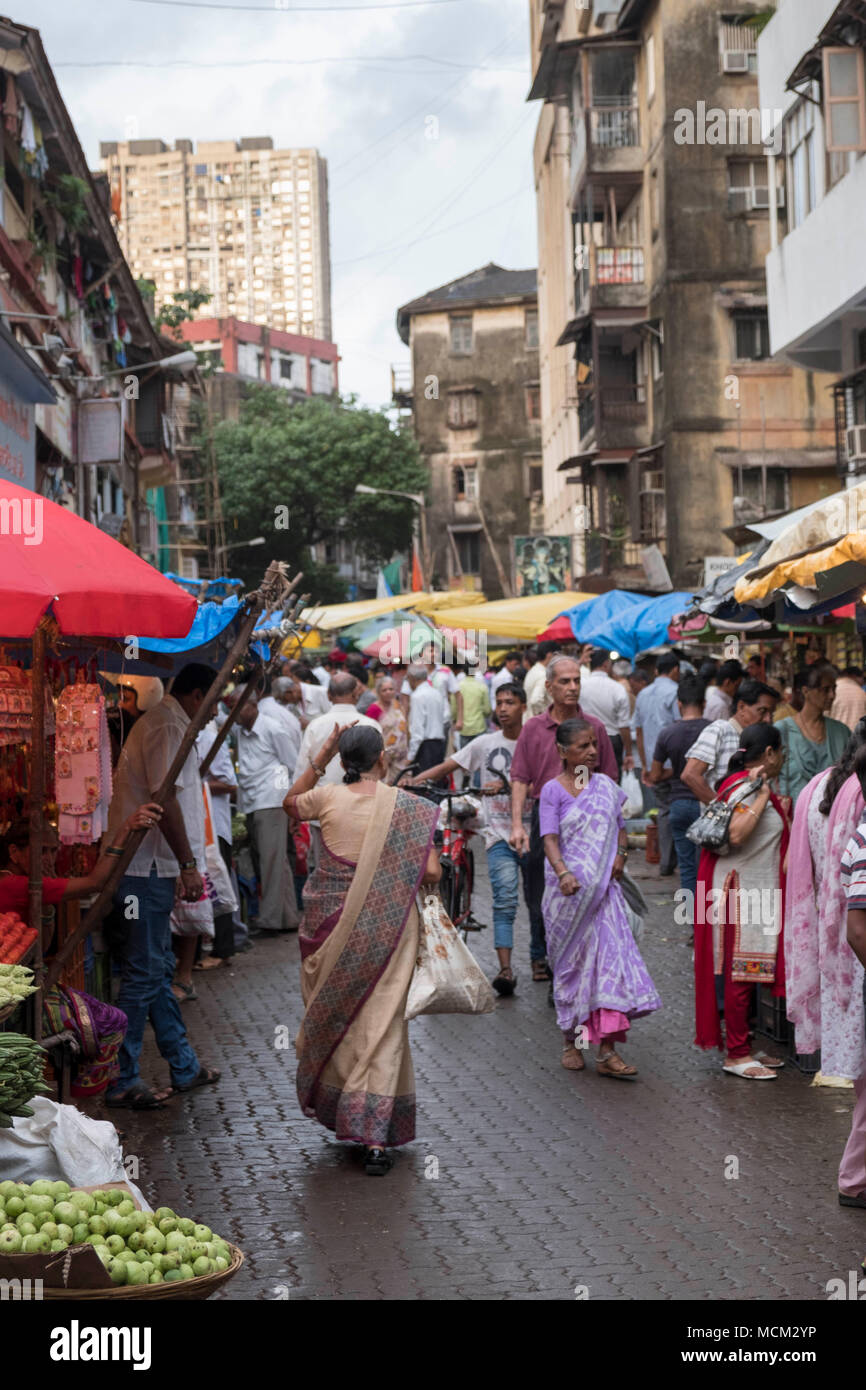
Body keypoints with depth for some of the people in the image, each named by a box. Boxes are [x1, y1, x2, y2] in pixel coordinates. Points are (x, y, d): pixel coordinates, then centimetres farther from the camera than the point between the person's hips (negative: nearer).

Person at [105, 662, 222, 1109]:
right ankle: (121, 1081, -1)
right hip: (148, 868, -11)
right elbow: (165, 799, -22)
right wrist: (188, 864, -20)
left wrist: (185, 865, 25)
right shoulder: (167, 726, -13)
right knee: (144, 973, -6)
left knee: (158, 969, 16)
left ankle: (184, 1067, 27)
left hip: (150, 866, 11)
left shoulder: (162, 722, 20)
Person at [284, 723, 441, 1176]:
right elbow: (432, 872, -8)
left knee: (329, 1011, 21)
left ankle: (324, 1100, 37)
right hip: (387, 926, -2)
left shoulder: (327, 797, -3)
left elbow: (290, 804, 20)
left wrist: (319, 759, 16)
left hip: (333, 923, 2)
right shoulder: (406, 806, -7)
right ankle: (374, 1133, -4)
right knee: (381, 1023, 2)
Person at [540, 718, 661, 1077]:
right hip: (568, 889, -3)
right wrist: (563, 873, -31)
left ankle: (607, 1050, -8)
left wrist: (621, 853, -1)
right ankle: (571, 1040, 24)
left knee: (610, 956, -7)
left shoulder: (606, 787, 10)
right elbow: (550, 838, -14)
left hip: (603, 887, 3)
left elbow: (619, 827, 20)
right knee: (571, 961, 7)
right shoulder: (553, 790, -4)